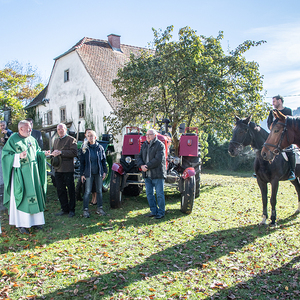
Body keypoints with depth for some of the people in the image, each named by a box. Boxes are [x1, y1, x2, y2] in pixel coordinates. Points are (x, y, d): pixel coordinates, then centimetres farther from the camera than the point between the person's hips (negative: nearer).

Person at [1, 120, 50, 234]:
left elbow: (37, 153, 17)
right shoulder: (13, 139, -6)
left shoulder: (32, 139, 10)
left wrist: (43, 154, -2)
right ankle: (21, 224, 5)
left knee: (35, 194, 8)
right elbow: (5, 154, -9)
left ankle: (35, 220, 18)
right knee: (21, 196, -3)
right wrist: (18, 156, -22)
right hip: (20, 172, -6)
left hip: (33, 172, 6)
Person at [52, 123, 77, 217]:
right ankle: (64, 209, 21)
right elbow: (52, 151, 24)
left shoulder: (71, 139, -4)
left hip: (68, 169, -7)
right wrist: (53, 153, 0)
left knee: (71, 190, 2)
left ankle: (71, 210, 11)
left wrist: (61, 152, -19)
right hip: (58, 169, 7)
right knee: (60, 190, 10)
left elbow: (74, 152, -15)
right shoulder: (56, 140, 19)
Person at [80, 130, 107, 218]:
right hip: (89, 173, -2)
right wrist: (82, 174, -1)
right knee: (87, 191, -2)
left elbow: (104, 160, 10)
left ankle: (99, 208, 19)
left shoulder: (100, 148, 5)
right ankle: (85, 210, 5)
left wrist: (105, 171, 5)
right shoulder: (85, 148, 1)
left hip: (98, 173, 2)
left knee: (99, 191, 9)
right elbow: (82, 162, 3)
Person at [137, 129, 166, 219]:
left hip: (157, 174, -7)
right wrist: (141, 165, -9)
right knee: (149, 194, 12)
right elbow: (139, 157, 11)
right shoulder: (144, 145, 14)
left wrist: (147, 166, -18)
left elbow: (158, 159, -18)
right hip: (147, 174, 7)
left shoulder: (160, 145, -9)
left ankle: (161, 212, 10)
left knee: (159, 194, 0)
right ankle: (154, 211, 24)